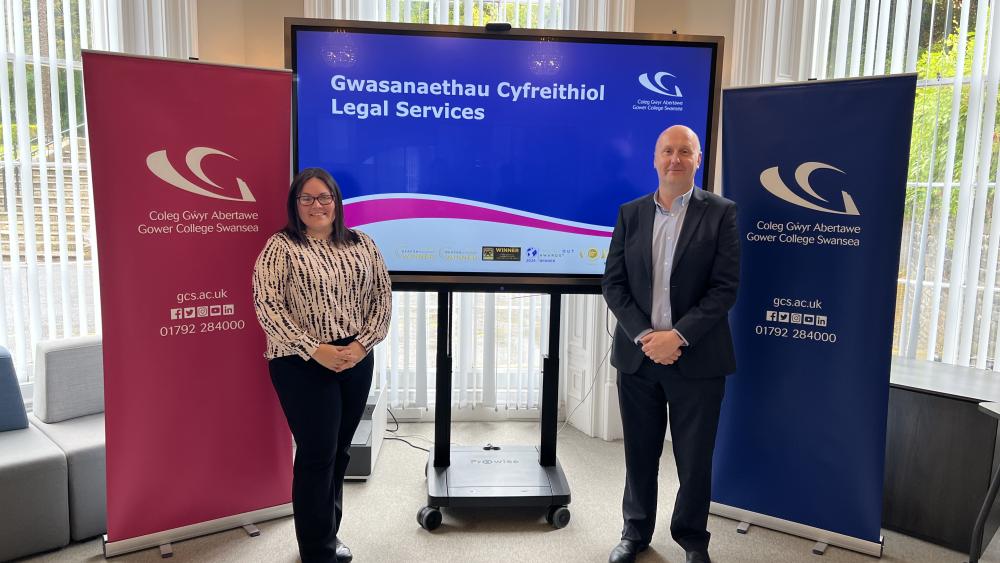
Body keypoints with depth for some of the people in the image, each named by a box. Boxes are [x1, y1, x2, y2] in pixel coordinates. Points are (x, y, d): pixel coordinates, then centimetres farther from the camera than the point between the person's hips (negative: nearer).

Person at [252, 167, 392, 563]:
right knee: (316, 455, 1)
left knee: (339, 452, 15)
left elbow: (382, 295, 5)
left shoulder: (361, 244, 8)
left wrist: (362, 343, -8)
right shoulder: (281, 247, -5)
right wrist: (314, 350, -19)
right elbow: (267, 306, -13)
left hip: (356, 362, 5)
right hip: (303, 365, -4)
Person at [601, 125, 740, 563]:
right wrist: (643, 336, -11)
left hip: (697, 359, -2)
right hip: (638, 356, 2)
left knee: (695, 459, 10)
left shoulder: (721, 213, -2)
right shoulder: (630, 213, 6)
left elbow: (725, 287, -8)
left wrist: (677, 336, -17)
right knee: (640, 453, 14)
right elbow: (613, 283, 2)